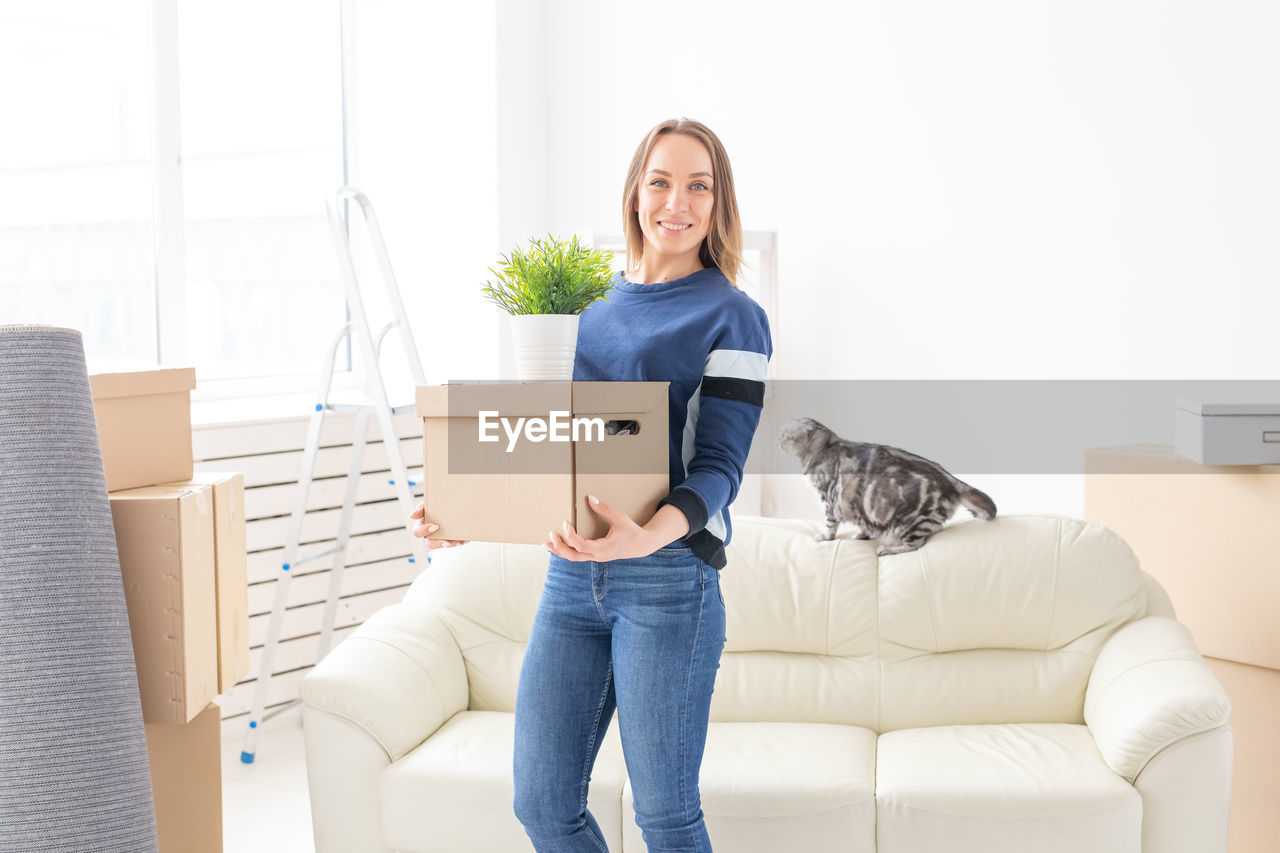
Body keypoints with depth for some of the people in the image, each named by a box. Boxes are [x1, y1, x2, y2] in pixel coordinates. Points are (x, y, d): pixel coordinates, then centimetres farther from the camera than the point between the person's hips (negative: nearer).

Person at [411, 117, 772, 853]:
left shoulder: (732, 317, -3)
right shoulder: (593, 310, 14)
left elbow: (718, 467, -11)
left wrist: (646, 537, -30)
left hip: (669, 580, -6)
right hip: (572, 575, 6)